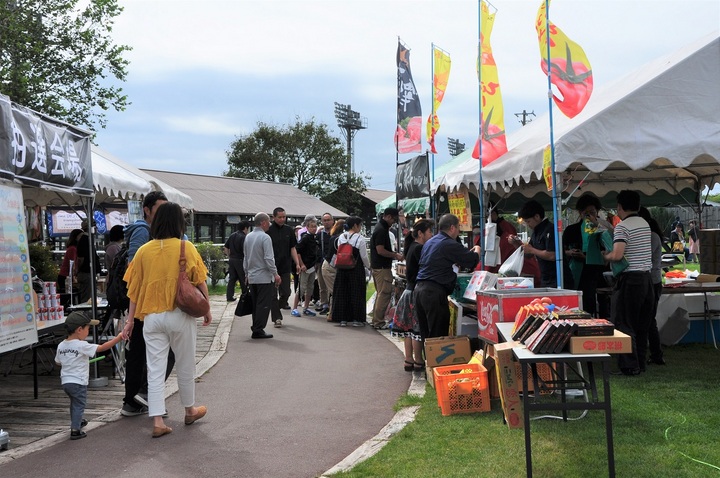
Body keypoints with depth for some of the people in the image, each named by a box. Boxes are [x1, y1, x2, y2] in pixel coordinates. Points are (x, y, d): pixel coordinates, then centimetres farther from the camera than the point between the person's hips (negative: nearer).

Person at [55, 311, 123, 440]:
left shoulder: (61, 346, 3)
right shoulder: (82, 345, -19)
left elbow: (58, 362, 16)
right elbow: (102, 348, -20)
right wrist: (118, 338, -15)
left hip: (65, 381, 7)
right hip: (78, 382, -7)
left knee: (74, 402, 26)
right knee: (79, 405, 2)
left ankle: (76, 422, 45)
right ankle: (75, 430, -2)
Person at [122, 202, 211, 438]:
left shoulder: (144, 250, 1)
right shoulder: (186, 248, -7)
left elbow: (134, 288, 4)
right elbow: (200, 282, -3)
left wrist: (131, 320, 10)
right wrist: (206, 310, 9)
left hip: (152, 317, 2)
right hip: (180, 315, -2)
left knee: (155, 370, 5)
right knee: (185, 366, 15)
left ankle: (157, 421, 1)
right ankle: (190, 411, 32)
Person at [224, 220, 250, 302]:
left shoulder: (232, 235, 9)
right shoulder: (243, 237, -14)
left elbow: (226, 248, 13)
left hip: (231, 260, 7)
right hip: (240, 260, -7)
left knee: (232, 279, 10)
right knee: (243, 280, 5)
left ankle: (229, 296, 9)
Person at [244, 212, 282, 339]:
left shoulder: (248, 237, 9)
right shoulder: (265, 237, -13)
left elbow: (245, 258, 15)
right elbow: (269, 259, -17)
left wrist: (247, 273, 22)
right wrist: (276, 274, -10)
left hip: (251, 277, 7)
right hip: (264, 277, -7)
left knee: (256, 304, 14)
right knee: (264, 305, -2)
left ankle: (255, 328, 17)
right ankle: (258, 330, -4)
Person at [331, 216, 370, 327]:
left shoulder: (341, 237, 4)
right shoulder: (359, 238, -11)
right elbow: (364, 256, -8)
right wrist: (368, 267, 9)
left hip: (342, 269, 5)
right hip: (356, 269, -5)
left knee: (342, 292, 9)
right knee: (356, 293, 3)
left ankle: (342, 319, 11)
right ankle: (357, 319, 6)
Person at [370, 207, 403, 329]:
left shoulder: (381, 228, 15)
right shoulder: (381, 230, -17)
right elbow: (380, 250, -23)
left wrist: (394, 254, 13)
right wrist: (395, 255, -14)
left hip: (377, 266, 11)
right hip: (382, 267, -11)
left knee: (381, 294, 17)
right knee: (384, 295, -6)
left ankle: (376, 320, 22)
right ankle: (379, 322, -3)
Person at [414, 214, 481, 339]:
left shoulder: (430, 242, 18)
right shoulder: (450, 244, -9)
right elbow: (473, 261, -4)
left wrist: (469, 252, 29)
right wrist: (477, 250, 19)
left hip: (419, 288, 9)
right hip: (434, 291, -9)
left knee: (426, 335, 13)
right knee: (439, 336, -4)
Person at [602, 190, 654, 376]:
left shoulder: (622, 226, -13)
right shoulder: (644, 224, 13)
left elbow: (617, 255, -23)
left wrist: (605, 255, -2)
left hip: (630, 279, -8)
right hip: (646, 277, 8)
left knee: (624, 325, -1)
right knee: (641, 325, 13)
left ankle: (630, 366, -2)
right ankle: (640, 363, 19)